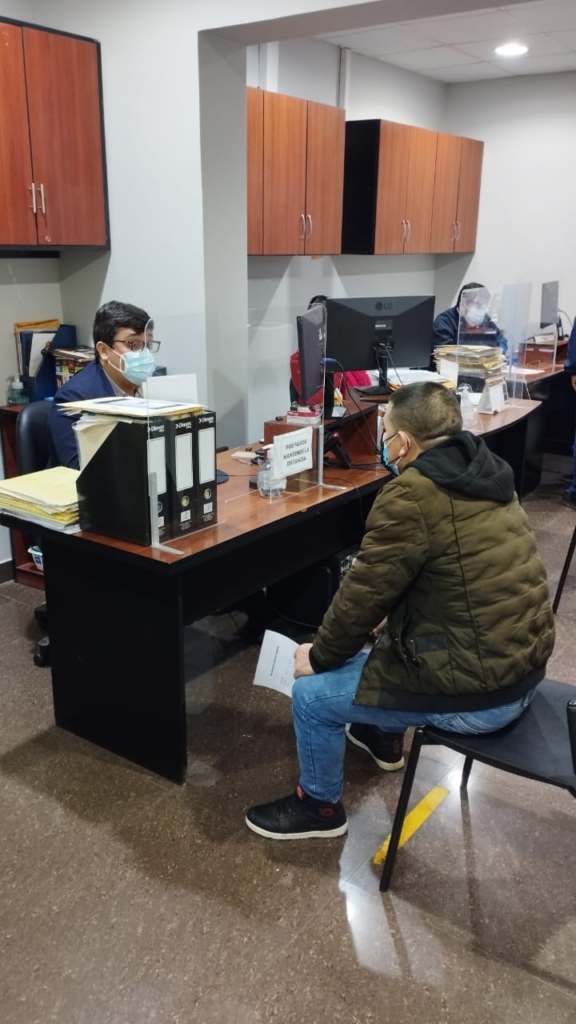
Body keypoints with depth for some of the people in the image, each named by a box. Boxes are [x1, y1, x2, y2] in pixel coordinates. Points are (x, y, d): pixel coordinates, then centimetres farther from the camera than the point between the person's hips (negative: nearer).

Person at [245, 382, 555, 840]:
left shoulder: (411, 497, -21)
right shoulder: (485, 474, 6)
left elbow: (365, 594, -14)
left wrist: (319, 656, 3)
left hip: (479, 691, -9)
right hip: (523, 666, 9)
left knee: (311, 694, 4)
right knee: (392, 635, 33)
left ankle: (319, 806, 28)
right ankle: (384, 737, 52)